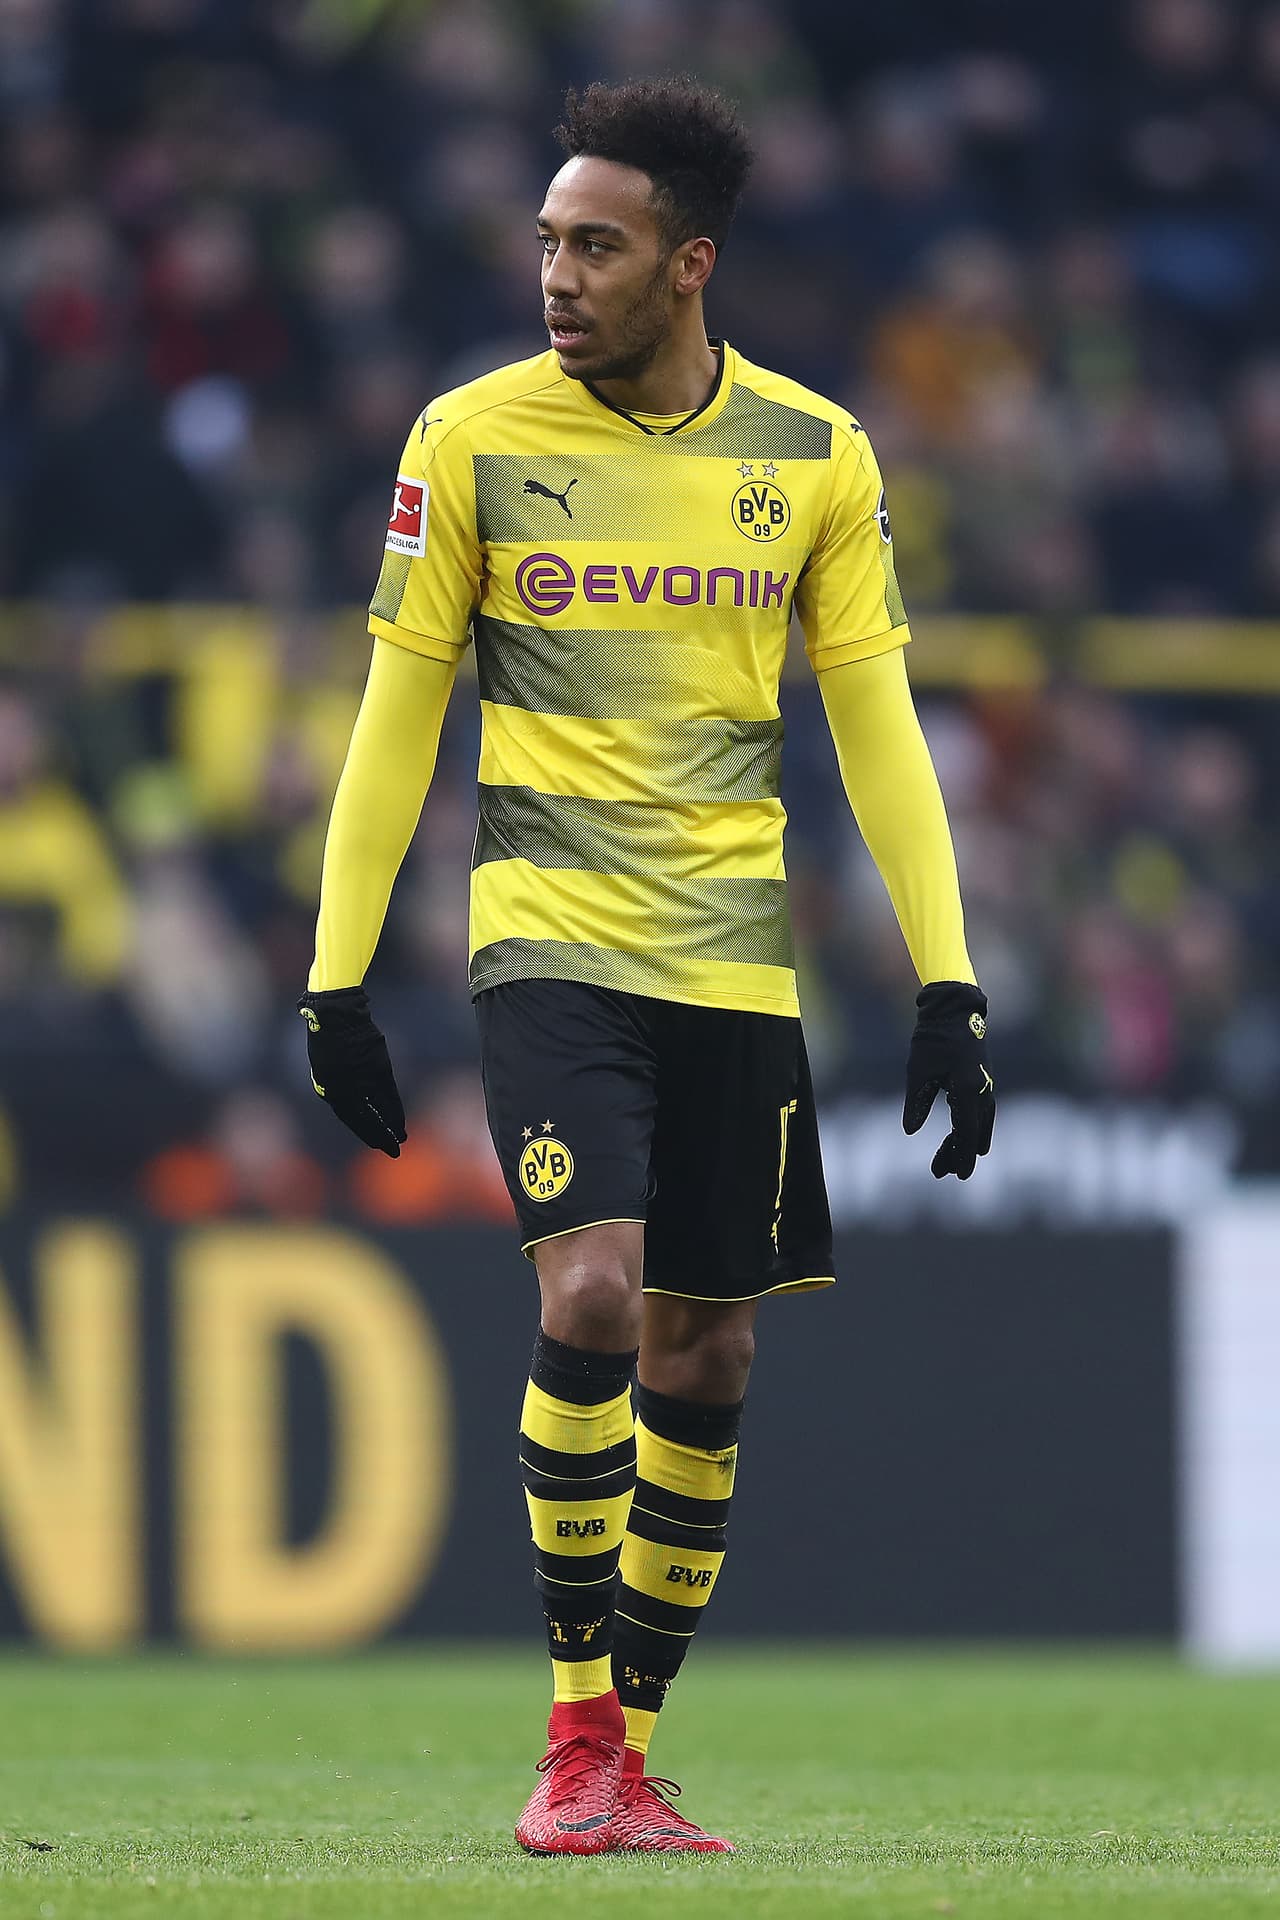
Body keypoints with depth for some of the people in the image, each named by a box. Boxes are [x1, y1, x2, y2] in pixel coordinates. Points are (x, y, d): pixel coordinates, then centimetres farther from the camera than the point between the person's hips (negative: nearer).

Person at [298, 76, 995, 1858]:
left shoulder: (814, 456, 4)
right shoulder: (472, 439, -1)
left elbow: (876, 725, 8)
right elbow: (395, 716, 4)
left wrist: (947, 983, 1)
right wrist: (339, 972, 0)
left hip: (734, 958, 3)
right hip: (550, 937, -3)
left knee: (705, 1353, 4)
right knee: (591, 1294, -20)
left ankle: (632, 1754, 15)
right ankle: (574, 1733, -10)